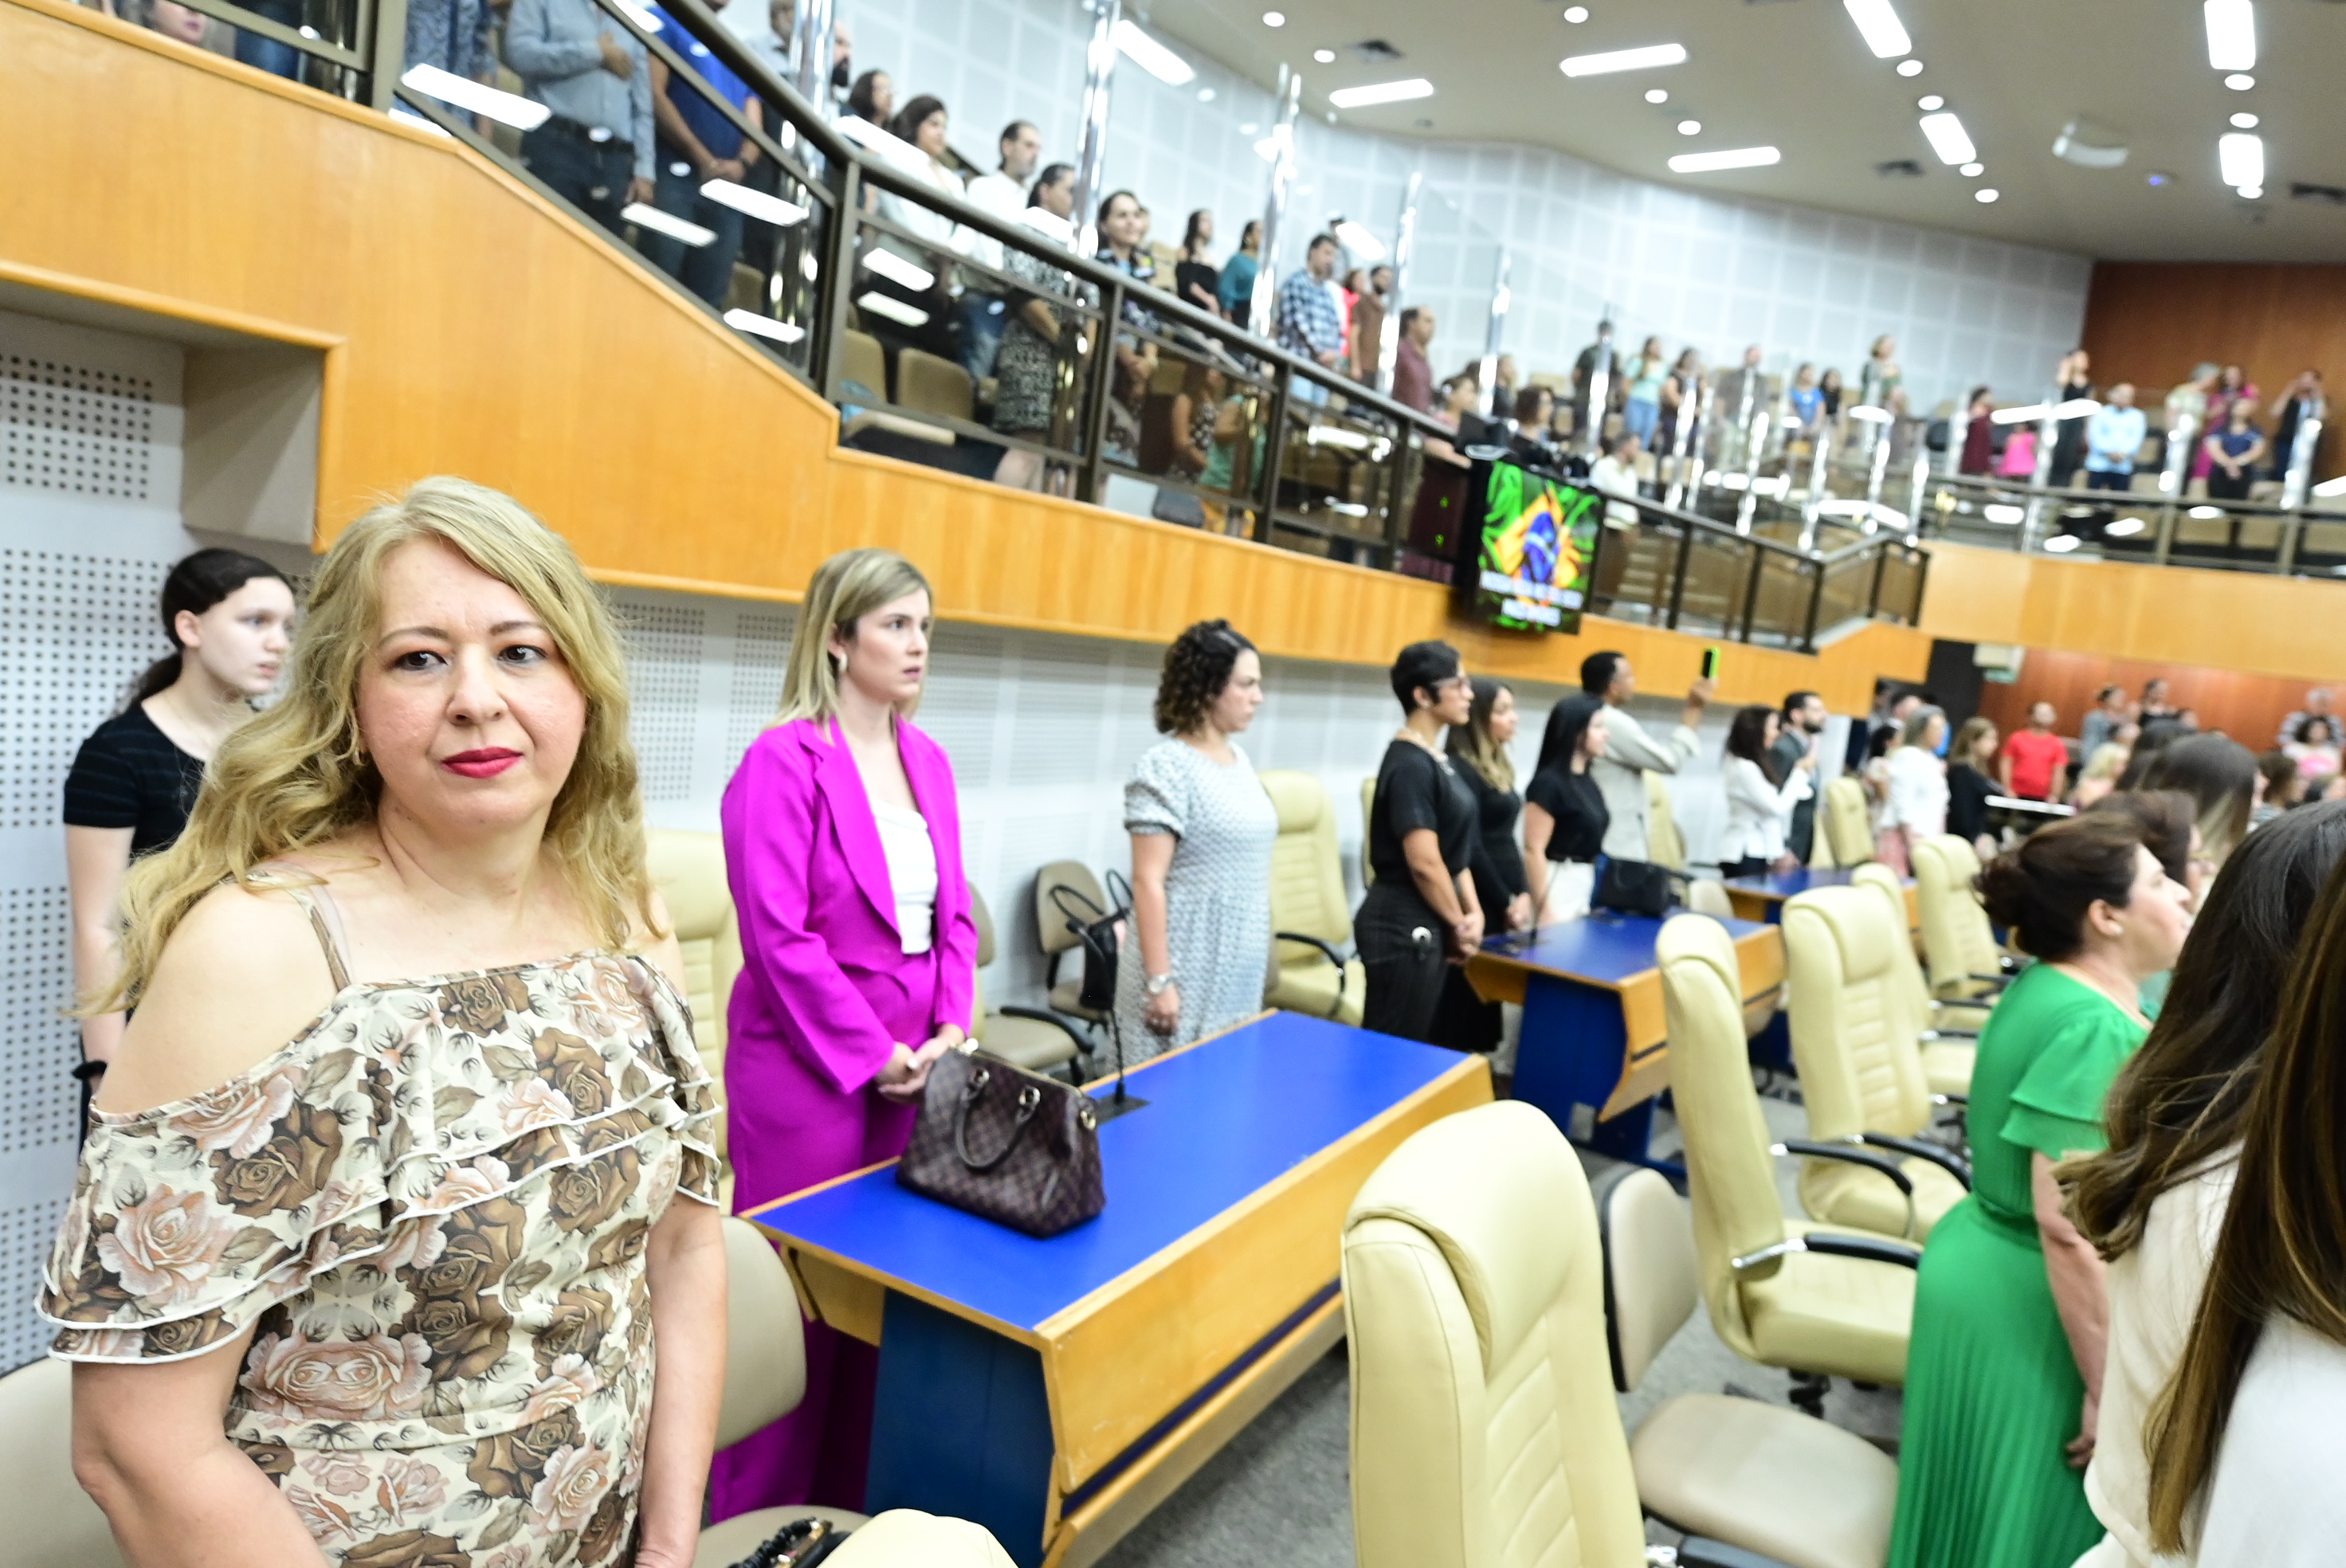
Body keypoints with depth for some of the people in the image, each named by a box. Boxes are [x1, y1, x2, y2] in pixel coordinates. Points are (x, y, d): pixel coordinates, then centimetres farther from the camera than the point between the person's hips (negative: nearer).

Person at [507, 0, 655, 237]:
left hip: (615, 159, 3)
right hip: (554, 147, -3)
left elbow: (643, 104, 18)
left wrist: (644, 170, 7)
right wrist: (596, 52, -1)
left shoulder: (631, 21, 23)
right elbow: (521, 53, -6)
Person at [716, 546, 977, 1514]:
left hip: (913, 1066, 7)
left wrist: (950, 1032, -1)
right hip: (809, 1069, -6)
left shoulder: (927, 761, 8)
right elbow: (778, 936, -17)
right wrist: (870, 1054, -14)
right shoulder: (782, 762, -13)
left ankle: (855, 1503, 33)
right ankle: (758, 1521, 26)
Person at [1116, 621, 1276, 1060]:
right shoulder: (1165, 766, -14)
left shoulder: (1239, 759, 10)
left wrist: (1263, 953, 18)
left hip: (1241, 975, 8)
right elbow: (1148, 881, -17)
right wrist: (1159, 982, -19)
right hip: (1188, 975, -7)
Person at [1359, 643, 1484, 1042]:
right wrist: (1460, 924, -9)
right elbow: (1424, 862, -21)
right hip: (1404, 926, -10)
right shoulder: (1409, 765, -18)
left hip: (1428, 925, 10)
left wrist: (1473, 912, 4)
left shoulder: (1437, 758, 12)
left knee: (1413, 1046, 17)